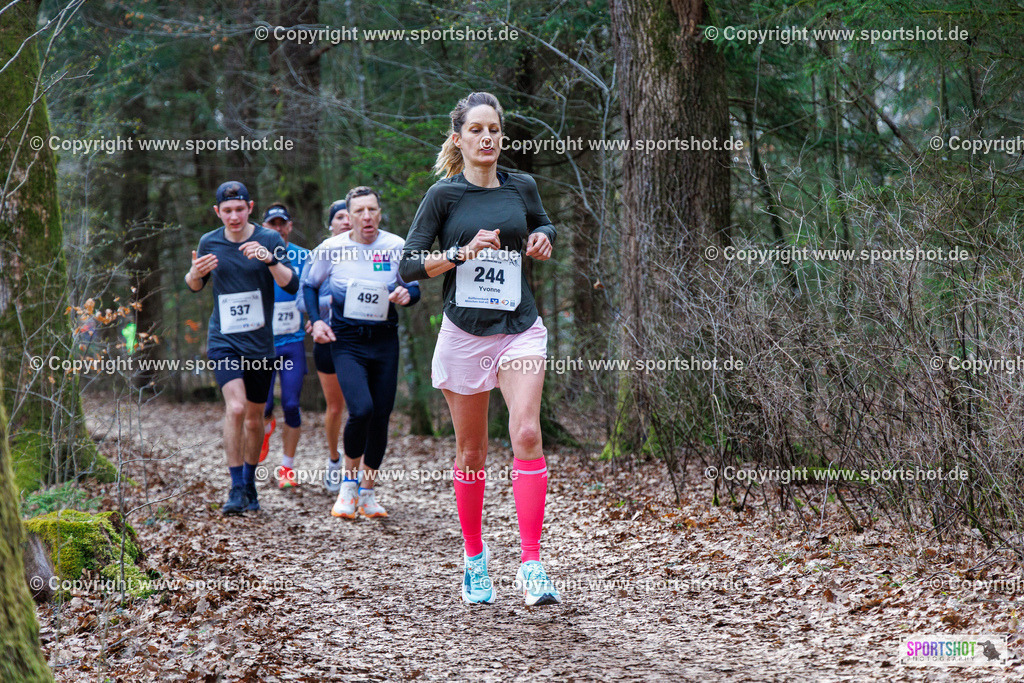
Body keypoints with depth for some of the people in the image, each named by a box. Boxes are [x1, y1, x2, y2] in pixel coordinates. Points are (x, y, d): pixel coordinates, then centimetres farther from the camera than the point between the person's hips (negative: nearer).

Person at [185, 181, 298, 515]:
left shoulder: (270, 240, -5)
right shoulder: (209, 242, 2)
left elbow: (292, 286, -15)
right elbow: (196, 286, 17)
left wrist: (270, 259, -33)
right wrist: (194, 273, -7)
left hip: (260, 341, 0)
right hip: (223, 340, 0)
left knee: (254, 418, 11)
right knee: (235, 408, -19)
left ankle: (249, 482, 31)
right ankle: (237, 489, -13)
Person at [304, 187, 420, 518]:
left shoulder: (396, 247, -2)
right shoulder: (330, 249, -5)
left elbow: (413, 286, 12)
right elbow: (309, 285, 11)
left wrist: (407, 293, -12)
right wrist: (316, 320, -3)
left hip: (385, 341, 3)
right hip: (346, 341, -2)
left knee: (381, 416, 2)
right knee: (361, 409, -21)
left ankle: (367, 491, 20)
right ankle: (348, 481, 3)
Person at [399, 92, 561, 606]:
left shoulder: (521, 187, 7)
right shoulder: (444, 195, -2)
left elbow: (542, 225, 28)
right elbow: (407, 265, -5)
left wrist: (542, 240, 4)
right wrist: (464, 251, -17)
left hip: (519, 328, 1)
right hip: (464, 332, -1)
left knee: (527, 434, -18)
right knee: (471, 451, 8)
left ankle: (530, 564, -19)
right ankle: (474, 555, 26)